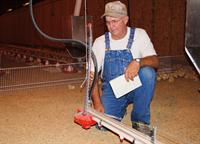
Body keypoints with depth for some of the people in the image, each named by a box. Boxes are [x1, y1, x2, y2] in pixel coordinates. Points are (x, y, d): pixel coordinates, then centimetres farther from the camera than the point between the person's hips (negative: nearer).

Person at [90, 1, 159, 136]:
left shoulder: (139, 34, -7)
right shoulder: (100, 42, -4)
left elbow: (155, 61, -18)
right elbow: (92, 75, -5)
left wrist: (138, 62, -41)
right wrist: (97, 103, -16)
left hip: (135, 87, 0)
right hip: (111, 91, 1)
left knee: (148, 72, -32)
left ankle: (140, 120, -13)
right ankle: (120, 109, 15)